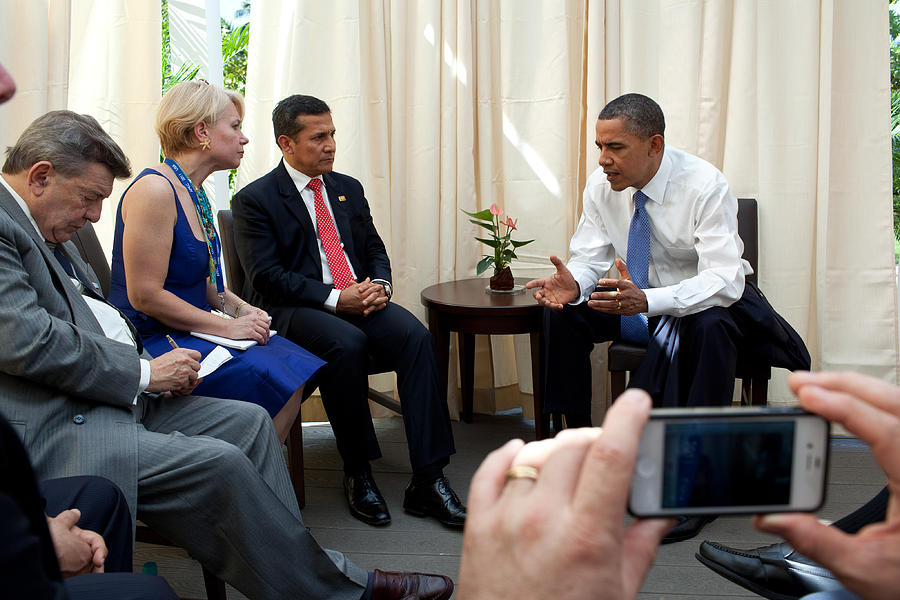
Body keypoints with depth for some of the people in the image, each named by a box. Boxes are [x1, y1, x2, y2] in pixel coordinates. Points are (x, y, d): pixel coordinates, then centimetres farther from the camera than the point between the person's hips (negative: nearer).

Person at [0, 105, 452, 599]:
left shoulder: (42, 226, 19)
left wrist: (149, 368, 3)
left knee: (248, 422, 2)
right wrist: (144, 372, -14)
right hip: (54, 428, -11)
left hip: (117, 393, 11)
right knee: (219, 464, -22)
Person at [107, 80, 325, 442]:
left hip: (188, 333, 9)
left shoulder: (193, 194, 14)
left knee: (295, 368, -8)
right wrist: (228, 327, -17)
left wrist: (240, 307, 4)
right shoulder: (155, 189, -16)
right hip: (152, 342, -9)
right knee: (278, 384, -21)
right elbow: (145, 295, -21)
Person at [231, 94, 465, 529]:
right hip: (294, 312, -5)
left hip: (361, 298, 5)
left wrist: (379, 286, -4)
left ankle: (427, 481, -26)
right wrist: (335, 298, -18)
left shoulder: (348, 189, 20)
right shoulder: (254, 200, 1)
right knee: (347, 343, -37)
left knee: (416, 336, -25)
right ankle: (357, 475, -18)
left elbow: (375, 251, 20)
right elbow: (266, 277, -9)